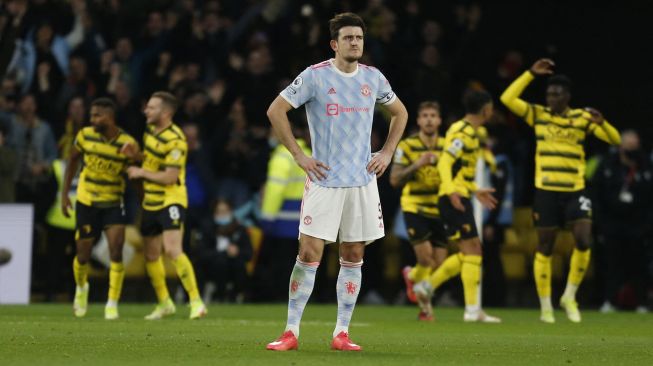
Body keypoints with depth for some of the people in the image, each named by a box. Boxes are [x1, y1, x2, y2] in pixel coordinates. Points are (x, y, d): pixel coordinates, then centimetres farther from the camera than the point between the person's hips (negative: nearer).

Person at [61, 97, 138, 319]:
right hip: (86, 202, 1)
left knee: (116, 251, -17)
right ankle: (81, 288, 39)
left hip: (113, 203, -1)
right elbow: (73, 161, 9)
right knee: (83, 256, 5)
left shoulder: (127, 143, -12)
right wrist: (64, 193, 6)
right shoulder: (85, 135, -7)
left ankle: (112, 305, -6)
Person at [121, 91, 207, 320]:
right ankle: (164, 304, 27)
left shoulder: (175, 140, -20)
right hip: (150, 203, 9)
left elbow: (169, 176, -24)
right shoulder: (151, 130, 7)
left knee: (172, 250, -21)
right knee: (151, 255, 12)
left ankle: (196, 302, -16)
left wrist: (141, 172, -15)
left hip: (171, 201, -9)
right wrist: (136, 154, 1)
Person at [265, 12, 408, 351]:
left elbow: (400, 113, 23)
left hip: (363, 181, 4)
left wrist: (387, 153, 11)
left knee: (353, 257, 4)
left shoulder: (373, 78, 7)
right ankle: (291, 332, -3)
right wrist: (299, 155, -7)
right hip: (324, 181, -4)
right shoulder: (315, 76, -6)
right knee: (309, 254, -8)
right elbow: (276, 110, -3)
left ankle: (341, 334, 9)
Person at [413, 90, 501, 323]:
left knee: (470, 252, 12)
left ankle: (427, 286, 16)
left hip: (459, 199, 10)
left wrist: (475, 191, 30)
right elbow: (445, 163, -22)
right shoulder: (463, 132, -12)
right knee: (472, 250, -10)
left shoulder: (469, 132, 18)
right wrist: (451, 190, -34)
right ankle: (473, 310, -11)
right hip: (455, 199, -10)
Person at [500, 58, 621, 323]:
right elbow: (507, 99, -8)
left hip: (575, 191, 0)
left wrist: (601, 122, -18)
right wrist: (531, 74, -11)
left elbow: (615, 139, 1)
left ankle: (570, 296, 5)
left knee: (584, 243, -14)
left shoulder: (582, 118, 3)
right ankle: (546, 306, 13)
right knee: (545, 248, 4)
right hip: (546, 191, 0)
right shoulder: (537, 114, 3)